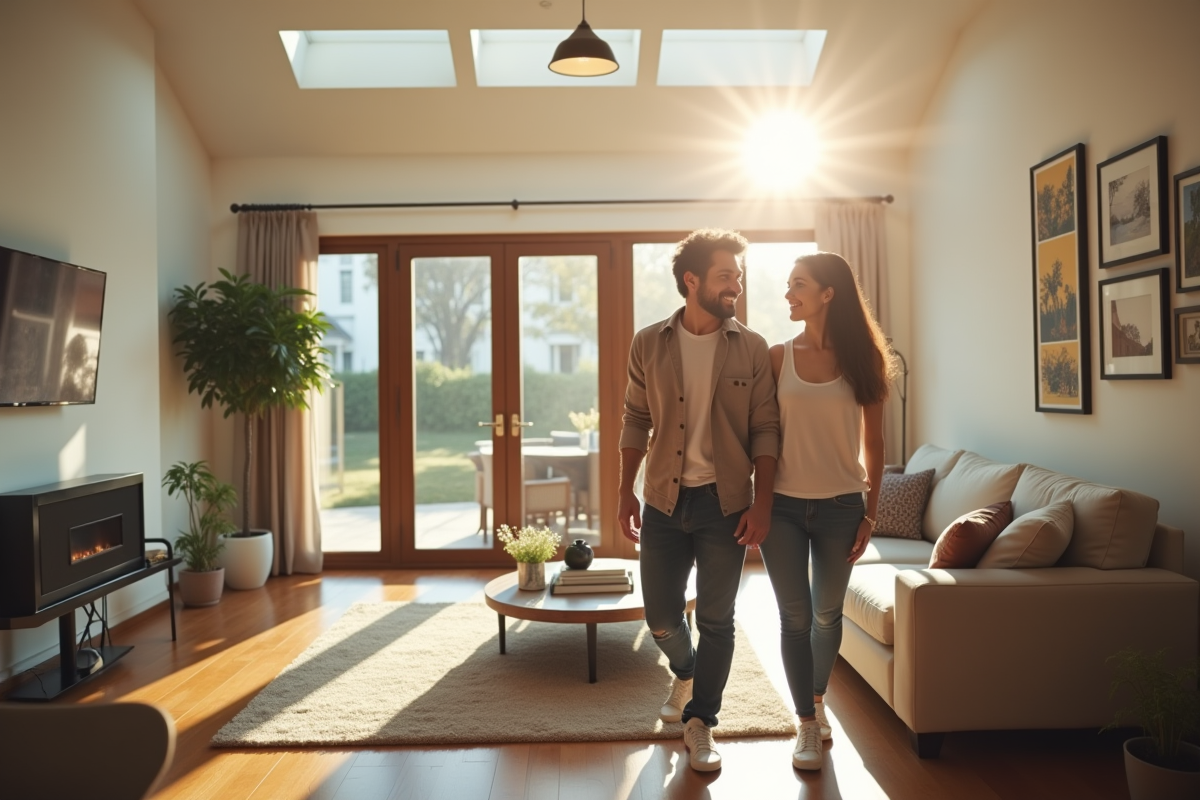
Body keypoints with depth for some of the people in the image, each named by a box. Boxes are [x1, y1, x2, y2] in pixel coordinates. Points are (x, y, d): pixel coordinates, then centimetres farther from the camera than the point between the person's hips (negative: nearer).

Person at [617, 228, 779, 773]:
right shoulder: (649, 344, 1)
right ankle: (686, 672, 43)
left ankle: (700, 722, 24)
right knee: (661, 616, 10)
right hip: (664, 501, 2)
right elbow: (635, 422, 6)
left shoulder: (752, 349, -2)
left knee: (716, 619, 5)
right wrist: (625, 492, 4)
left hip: (725, 502, -1)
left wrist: (761, 504, -10)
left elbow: (765, 430, -3)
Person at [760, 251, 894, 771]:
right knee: (795, 616, 4)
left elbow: (873, 444, 2)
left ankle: (817, 697, 41)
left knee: (828, 614, 15)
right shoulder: (778, 357, -1)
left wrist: (870, 514, 0)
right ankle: (807, 725, 21)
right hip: (784, 506, 0)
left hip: (840, 507, 0)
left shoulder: (861, 360, -2)